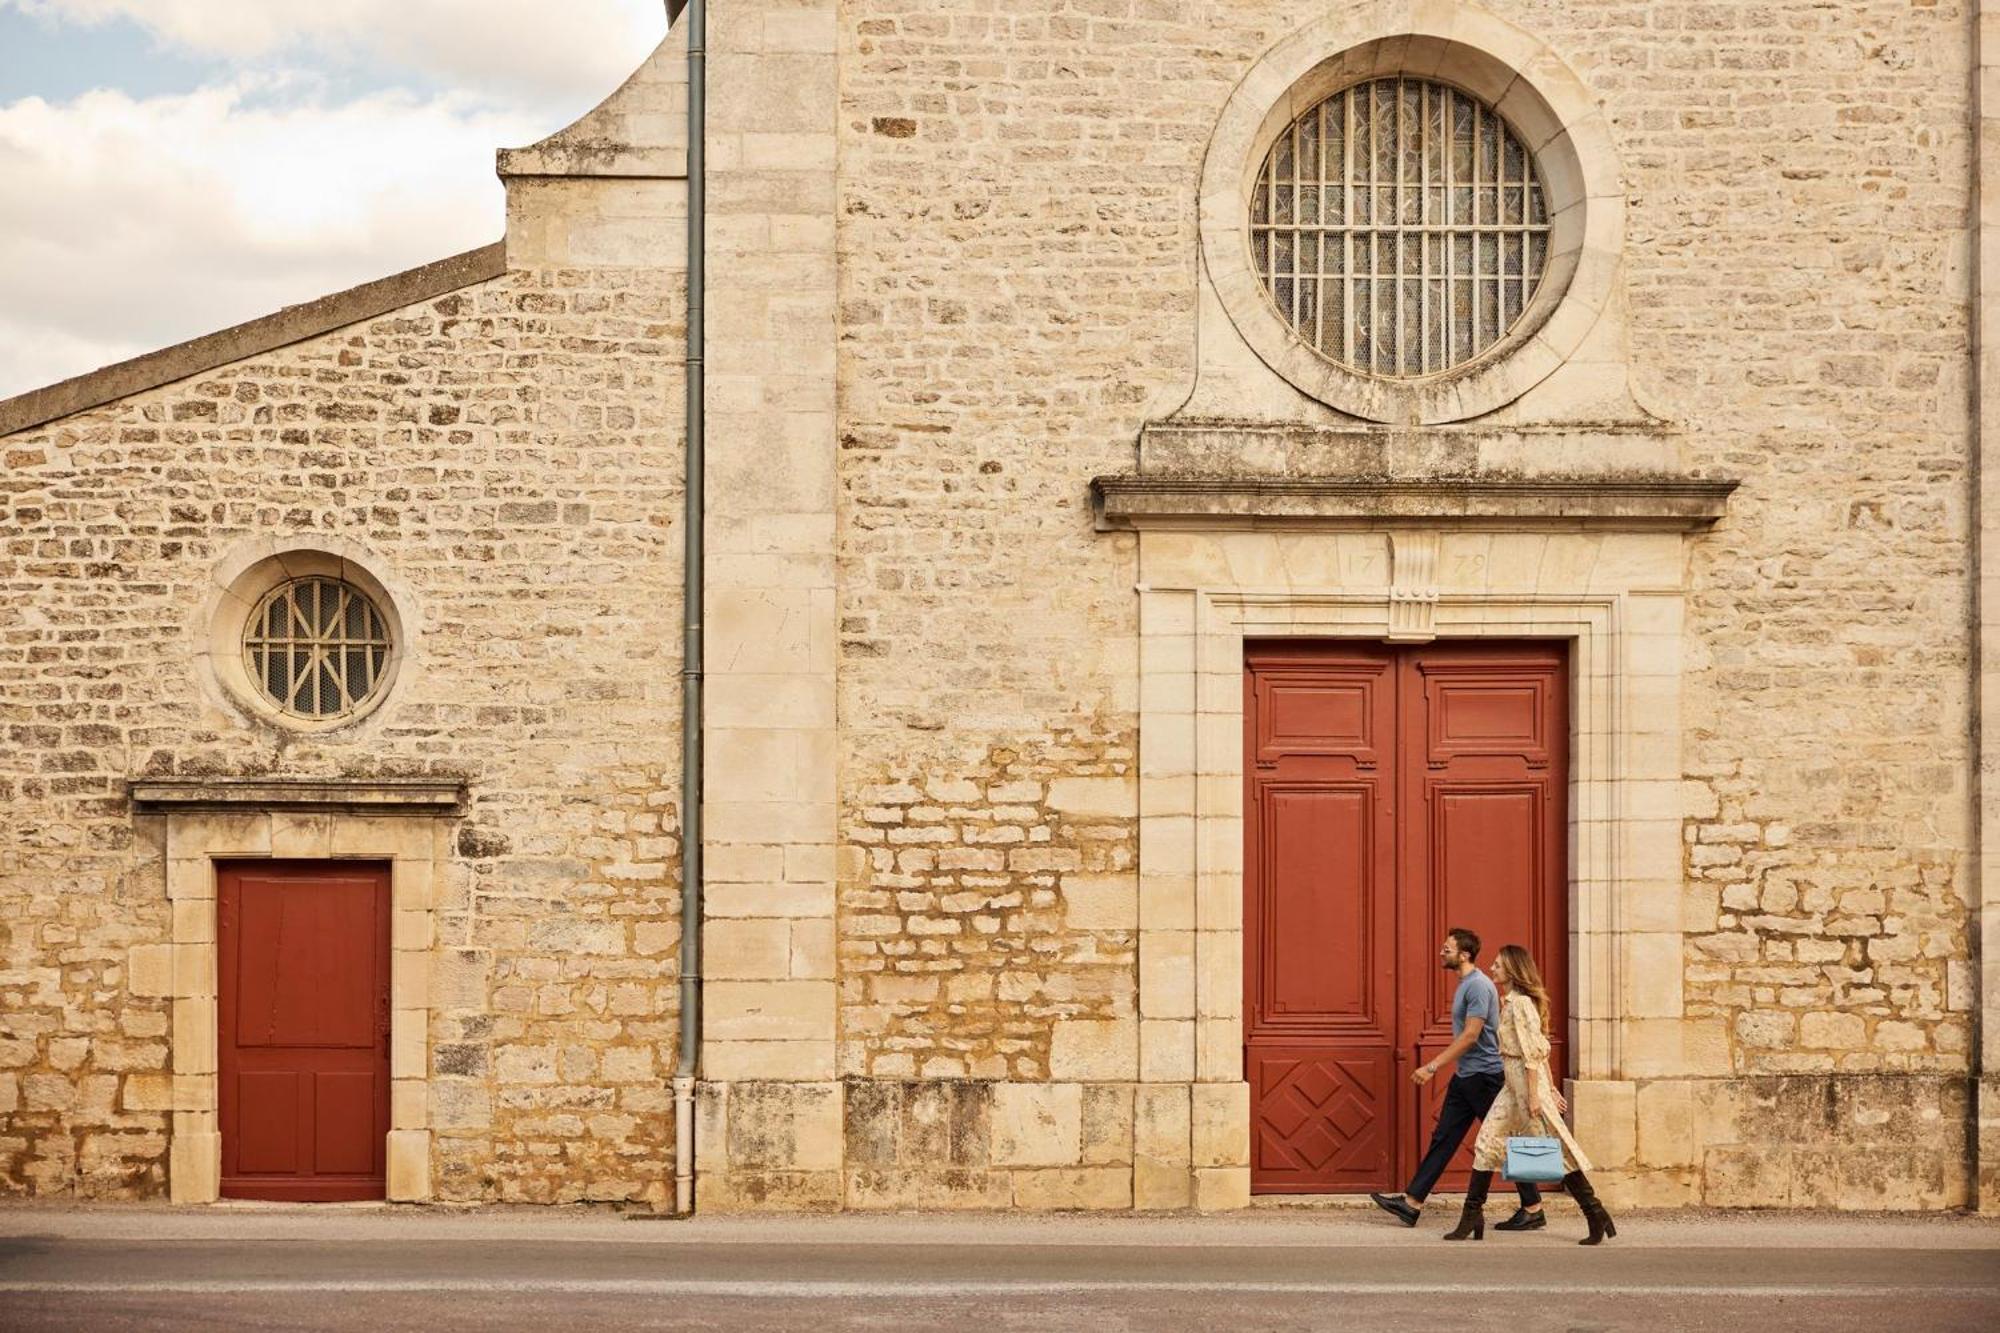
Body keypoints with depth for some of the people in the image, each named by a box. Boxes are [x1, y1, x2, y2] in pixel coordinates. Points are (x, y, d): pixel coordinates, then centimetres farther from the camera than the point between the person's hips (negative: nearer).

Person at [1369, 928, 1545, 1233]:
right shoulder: (1464, 985, 14)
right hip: (1465, 1076, 10)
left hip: (1485, 1076, -10)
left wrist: (1432, 1067, -23)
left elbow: (1470, 1036, -23)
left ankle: (1533, 1209, 7)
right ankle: (1412, 1203, 7)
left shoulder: (1478, 986, -17)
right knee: (1442, 1139, 7)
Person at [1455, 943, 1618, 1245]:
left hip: (1527, 1079, -10)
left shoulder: (1520, 1003, -16)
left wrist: (1534, 1096, -21)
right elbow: (1540, 1048, 18)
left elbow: (1532, 1052, -20)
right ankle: (1472, 1217, 11)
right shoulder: (1510, 1002, 13)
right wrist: (1551, 1087, 20)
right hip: (1513, 1084, 10)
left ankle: (1597, 1217, 2)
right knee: (1487, 1143, 8)